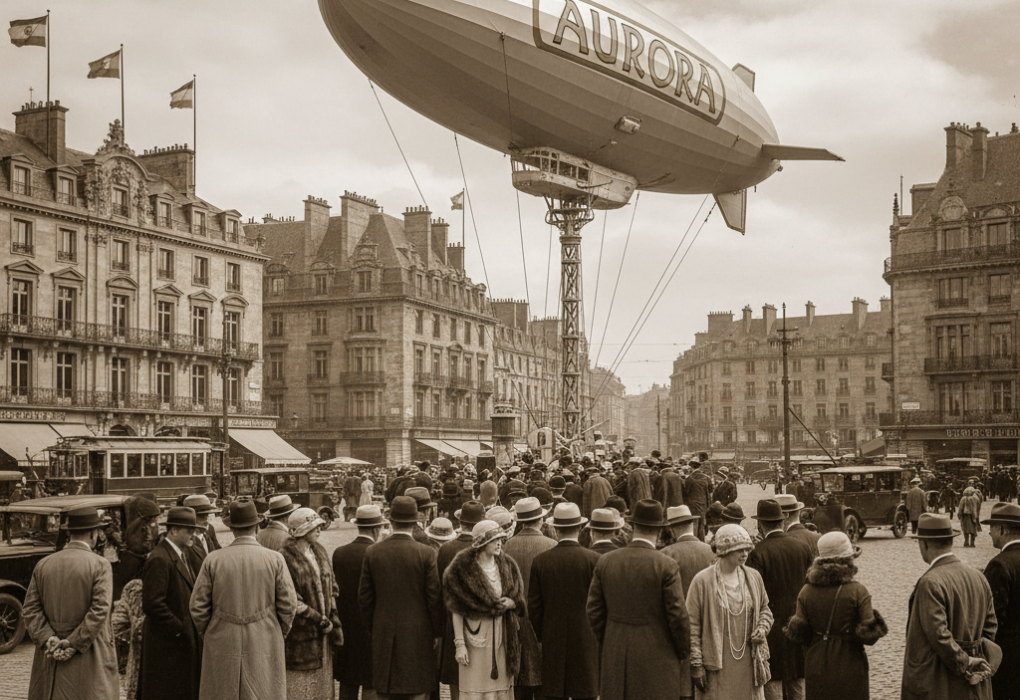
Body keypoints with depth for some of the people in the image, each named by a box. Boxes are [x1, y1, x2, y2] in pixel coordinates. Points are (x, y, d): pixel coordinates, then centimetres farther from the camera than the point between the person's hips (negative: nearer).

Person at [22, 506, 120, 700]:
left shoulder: (43, 565, 7)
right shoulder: (100, 565, -8)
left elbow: (30, 609, 1)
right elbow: (99, 611, -16)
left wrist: (47, 640, -5)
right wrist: (74, 644, -13)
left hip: (49, 660, 5)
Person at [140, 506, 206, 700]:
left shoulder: (181, 555, 14)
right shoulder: (159, 560, -18)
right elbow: (152, 604, -24)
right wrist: (179, 629, -18)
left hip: (185, 641, 9)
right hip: (167, 643, -9)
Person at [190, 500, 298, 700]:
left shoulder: (213, 560, -4)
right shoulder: (275, 559, -5)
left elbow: (198, 607, 0)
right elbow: (288, 606, -3)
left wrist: (207, 635, 15)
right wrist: (279, 634, 14)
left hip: (222, 647, 1)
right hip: (264, 647, -1)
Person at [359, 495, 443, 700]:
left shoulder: (372, 552, -2)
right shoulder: (426, 553, -10)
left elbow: (365, 598, 3)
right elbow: (434, 597, -8)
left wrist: (373, 629, 15)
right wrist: (437, 632, 4)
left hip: (383, 636, 3)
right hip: (417, 635, -3)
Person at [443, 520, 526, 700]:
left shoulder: (507, 566, 9)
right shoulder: (463, 568, -6)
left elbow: (521, 602, 17)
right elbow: (456, 611, -7)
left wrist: (511, 603, -6)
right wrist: (459, 644, -12)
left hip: (502, 638, 4)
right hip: (475, 637, -4)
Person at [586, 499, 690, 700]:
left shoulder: (605, 561, 0)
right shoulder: (667, 566, -12)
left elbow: (594, 610, 5)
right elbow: (677, 615, -10)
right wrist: (684, 651, 6)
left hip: (615, 659, 4)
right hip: (656, 658, -4)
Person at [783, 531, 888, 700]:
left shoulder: (806, 592, -4)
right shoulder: (857, 592, -12)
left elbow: (799, 633, -2)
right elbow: (868, 635, -14)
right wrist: (876, 626, 7)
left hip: (817, 670, 3)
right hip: (849, 668, -3)